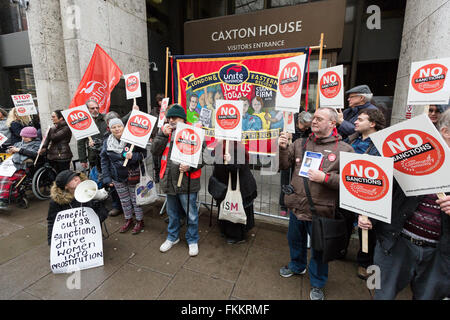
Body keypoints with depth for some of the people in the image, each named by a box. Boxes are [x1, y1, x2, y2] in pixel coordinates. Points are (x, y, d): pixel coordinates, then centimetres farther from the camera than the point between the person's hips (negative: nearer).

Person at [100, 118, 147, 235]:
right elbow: (104, 161, 7)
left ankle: (140, 221, 25)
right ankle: (128, 220, 36)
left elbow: (143, 153, -7)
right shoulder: (107, 142, 2)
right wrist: (107, 178, 3)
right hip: (118, 178, 4)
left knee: (136, 199, 7)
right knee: (124, 200, 18)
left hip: (133, 175, -4)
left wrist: (133, 156, -27)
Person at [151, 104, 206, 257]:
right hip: (169, 180, 5)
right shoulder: (165, 132, 7)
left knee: (191, 214, 8)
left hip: (187, 181, -4)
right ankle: (172, 237, 44)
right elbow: (155, 151, -2)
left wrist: (190, 167, -23)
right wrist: (162, 134, -12)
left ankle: (192, 240, 31)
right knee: (172, 212, 22)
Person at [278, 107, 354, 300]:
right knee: (295, 240, 25)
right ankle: (297, 266, 54)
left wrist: (325, 178, -24)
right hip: (297, 207, 4)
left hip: (321, 211, -4)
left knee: (319, 248, 15)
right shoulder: (301, 143, 4)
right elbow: (284, 165, 5)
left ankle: (317, 284, 41)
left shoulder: (344, 150, -8)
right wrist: (282, 148, -11)